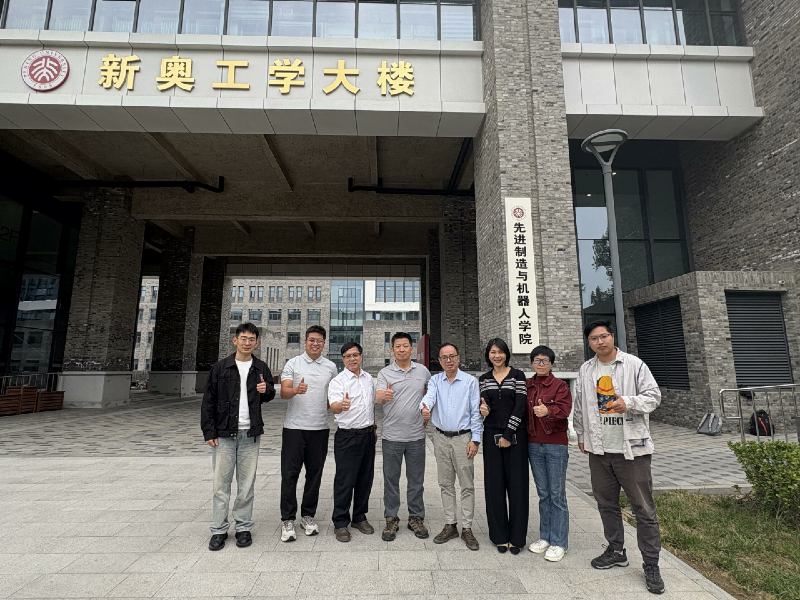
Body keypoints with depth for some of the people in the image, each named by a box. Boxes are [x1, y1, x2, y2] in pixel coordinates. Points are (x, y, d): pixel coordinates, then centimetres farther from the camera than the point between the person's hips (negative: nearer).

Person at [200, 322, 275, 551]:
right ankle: (219, 530, 17)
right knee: (221, 483, 3)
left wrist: (266, 390, -6)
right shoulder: (220, 368, 1)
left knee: (246, 484, 7)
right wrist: (209, 432, -4)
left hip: (250, 434, 1)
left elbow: (270, 395, 18)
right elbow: (208, 402, 2)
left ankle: (243, 527, 21)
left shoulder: (261, 369, 7)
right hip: (224, 434, -1)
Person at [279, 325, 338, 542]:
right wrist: (296, 390, -32)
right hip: (294, 427, -2)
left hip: (320, 427, 3)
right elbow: (284, 392, -12)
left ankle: (308, 516, 25)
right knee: (290, 474, 1)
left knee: (314, 473, 10)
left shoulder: (330, 367, 8)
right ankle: (287, 520, 14)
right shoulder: (293, 363, -1)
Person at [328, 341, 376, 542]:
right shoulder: (337, 381, -10)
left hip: (368, 434, 6)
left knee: (365, 479, 13)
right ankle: (340, 523, 14)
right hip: (347, 436, -6)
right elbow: (333, 406, -27)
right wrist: (342, 405, -50)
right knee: (345, 481, -1)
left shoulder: (369, 378, 9)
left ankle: (360, 517, 28)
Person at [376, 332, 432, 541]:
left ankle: (416, 518, 27)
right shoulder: (385, 373, -5)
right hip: (392, 436, -2)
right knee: (391, 479, 9)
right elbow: (378, 398, -20)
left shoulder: (422, 370, 3)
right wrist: (384, 396, -43)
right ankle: (391, 520, 23)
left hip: (416, 435, 2)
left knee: (416, 479, 12)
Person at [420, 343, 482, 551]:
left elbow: (476, 412, -4)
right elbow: (429, 397, -16)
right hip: (441, 438, 3)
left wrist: (475, 440, -9)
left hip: (463, 438, -3)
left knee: (467, 485, 2)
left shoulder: (470, 381, -2)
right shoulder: (435, 380, 5)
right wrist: (425, 409, -39)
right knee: (446, 484, 12)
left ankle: (467, 528, 14)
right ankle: (450, 525, 24)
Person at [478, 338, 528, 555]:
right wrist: (484, 408, -22)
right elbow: (484, 403, 3)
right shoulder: (483, 379, 9)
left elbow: (520, 406, -7)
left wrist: (508, 434, -11)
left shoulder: (517, 375, -1)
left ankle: (517, 537, 16)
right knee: (495, 485, 6)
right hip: (492, 435, 3)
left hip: (515, 435, -3)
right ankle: (500, 536, 18)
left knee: (516, 484, 2)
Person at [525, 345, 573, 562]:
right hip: (534, 444, 4)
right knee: (543, 493, 14)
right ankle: (545, 537, 25)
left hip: (556, 444, -4)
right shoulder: (526, 386, 8)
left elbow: (564, 409, -19)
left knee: (557, 494, 2)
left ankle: (558, 542, 12)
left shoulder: (560, 385, -5)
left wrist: (548, 410, -36)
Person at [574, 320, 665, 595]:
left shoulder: (634, 364, -6)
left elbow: (653, 395, -6)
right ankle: (616, 551, 35)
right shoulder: (585, 370, 7)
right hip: (598, 449, 5)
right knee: (606, 504, 17)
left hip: (631, 448, -4)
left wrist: (629, 402, -24)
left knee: (644, 508, 4)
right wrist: (581, 435, 17)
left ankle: (651, 565, 18)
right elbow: (579, 407, 15)